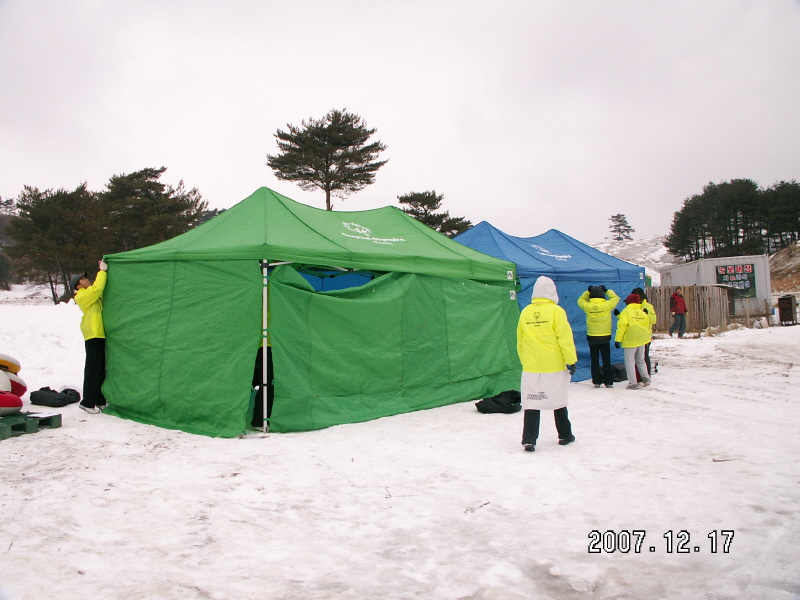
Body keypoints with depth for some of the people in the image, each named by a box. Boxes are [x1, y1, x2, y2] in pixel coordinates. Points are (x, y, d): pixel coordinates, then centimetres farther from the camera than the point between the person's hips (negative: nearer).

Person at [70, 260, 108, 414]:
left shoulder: (91, 294, 21)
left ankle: (99, 400, 20)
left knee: (101, 369, 13)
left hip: (101, 335, 10)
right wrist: (102, 271, -12)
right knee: (93, 369, -7)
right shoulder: (83, 296, -8)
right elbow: (97, 287, -22)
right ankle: (87, 402, -2)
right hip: (94, 336, -10)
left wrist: (103, 270, 10)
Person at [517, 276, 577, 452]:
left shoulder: (525, 312, 3)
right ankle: (565, 435, 27)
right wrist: (571, 361, -2)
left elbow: (520, 341, 9)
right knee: (558, 401, 14)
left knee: (531, 404, 3)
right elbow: (565, 338, -10)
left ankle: (529, 440, -4)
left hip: (531, 367, 2)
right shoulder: (556, 311, -8)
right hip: (554, 366, -2)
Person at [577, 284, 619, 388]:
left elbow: (580, 300, 12)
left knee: (594, 360, 8)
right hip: (605, 337, 0)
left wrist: (588, 291, 11)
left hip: (592, 337, 1)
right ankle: (609, 382, 10)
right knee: (606, 360, 8)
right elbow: (616, 298, 7)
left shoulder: (587, 306, -9)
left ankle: (597, 381, 9)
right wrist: (607, 290, 14)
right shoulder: (607, 305, -12)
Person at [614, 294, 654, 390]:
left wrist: (618, 339, -10)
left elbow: (622, 326, -13)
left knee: (629, 362, -1)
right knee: (640, 361, 21)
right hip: (642, 340, 6)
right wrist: (647, 336, 32)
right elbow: (648, 325, 17)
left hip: (630, 341, -6)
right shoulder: (644, 312, 10)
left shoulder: (626, 311, -7)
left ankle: (633, 383, -4)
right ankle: (646, 378, 15)